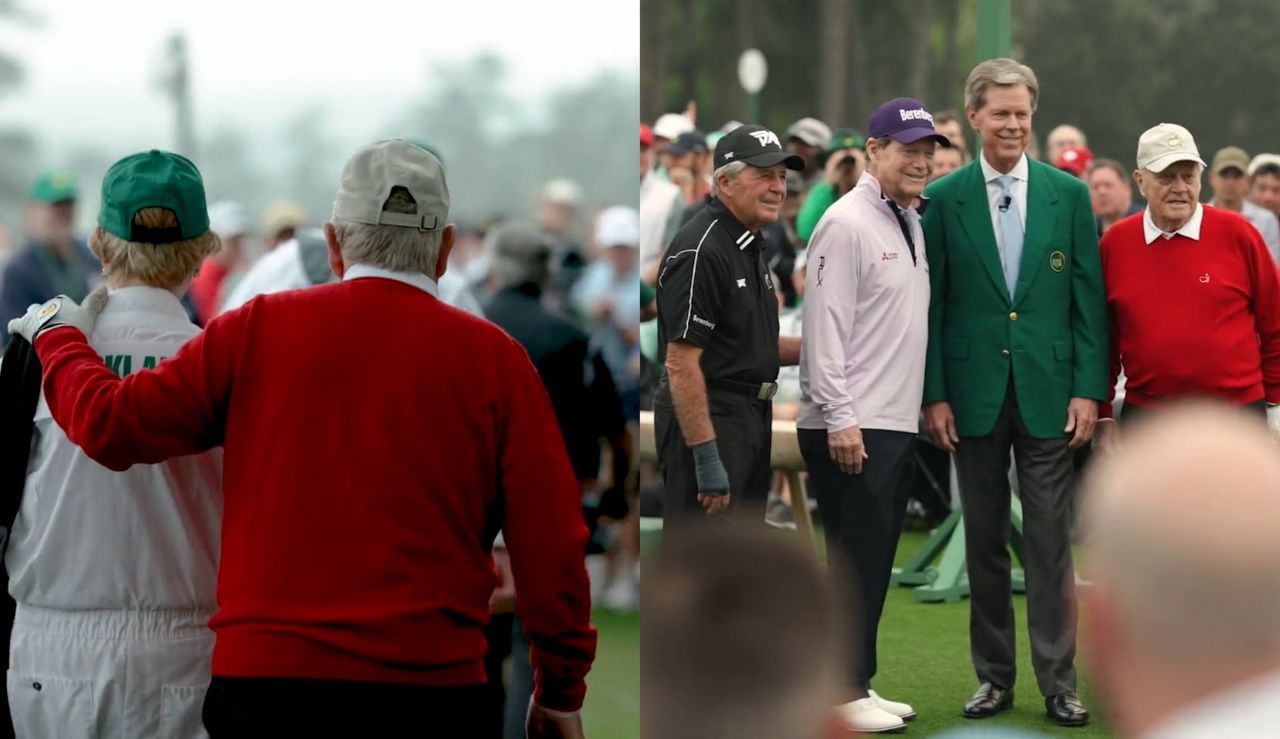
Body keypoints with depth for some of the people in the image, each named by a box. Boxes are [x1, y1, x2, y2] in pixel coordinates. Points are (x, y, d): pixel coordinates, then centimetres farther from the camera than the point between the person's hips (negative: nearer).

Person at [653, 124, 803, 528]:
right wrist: (706, 457, -25)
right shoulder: (700, 250, -17)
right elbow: (681, 361, -22)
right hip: (705, 419, -10)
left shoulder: (749, 246, 14)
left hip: (750, 418, 10)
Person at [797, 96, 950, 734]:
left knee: (874, 561, 12)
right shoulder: (847, 224, -12)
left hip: (898, 423, 9)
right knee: (855, 559, -6)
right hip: (852, 427, -9)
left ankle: (858, 683, 19)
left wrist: (925, 401, 17)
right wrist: (841, 418, -21)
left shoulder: (912, 222, 16)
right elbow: (825, 325, -17)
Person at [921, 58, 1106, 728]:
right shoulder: (942, 201, 1)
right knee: (984, 543, 8)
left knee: (1050, 544, 1)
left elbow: (1089, 300, 3)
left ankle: (1059, 683, 8)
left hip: (1049, 391, 0)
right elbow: (932, 304, 2)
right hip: (974, 393, 0)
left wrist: (1088, 389, -3)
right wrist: (935, 394, -4)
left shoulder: (1069, 195, 3)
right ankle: (994, 677, 18)